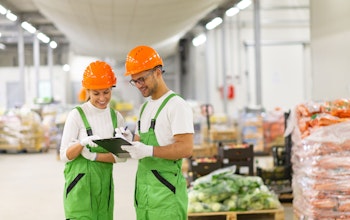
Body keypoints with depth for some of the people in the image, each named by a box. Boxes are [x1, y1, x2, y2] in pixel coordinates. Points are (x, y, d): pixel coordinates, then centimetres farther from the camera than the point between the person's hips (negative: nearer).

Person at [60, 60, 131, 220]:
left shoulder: (116, 117, 8)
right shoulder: (77, 115, -5)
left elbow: (121, 156, 0)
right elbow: (64, 156, -8)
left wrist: (94, 156, -14)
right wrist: (82, 143, -26)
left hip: (105, 185, 4)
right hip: (80, 185, -4)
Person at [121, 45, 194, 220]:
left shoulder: (176, 105, -9)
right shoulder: (145, 107, 19)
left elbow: (186, 148, -18)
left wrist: (149, 151, -27)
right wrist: (128, 145, 0)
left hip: (166, 192, -8)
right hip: (143, 190, 8)